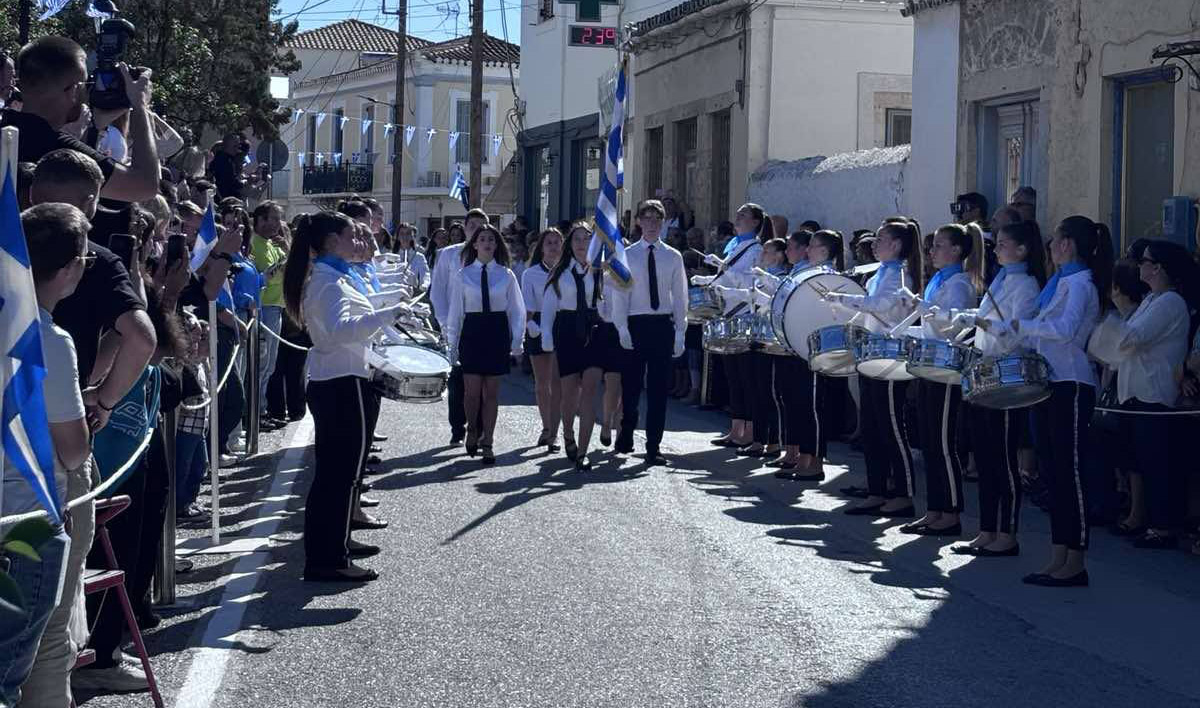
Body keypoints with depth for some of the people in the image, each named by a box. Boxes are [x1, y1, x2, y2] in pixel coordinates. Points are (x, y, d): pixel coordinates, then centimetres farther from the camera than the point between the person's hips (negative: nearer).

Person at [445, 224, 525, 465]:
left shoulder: (506, 275, 3)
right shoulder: (463, 275, 3)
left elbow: (517, 310, 6)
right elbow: (455, 310, 5)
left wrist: (516, 341, 1)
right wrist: (452, 341, 5)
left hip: (497, 332, 1)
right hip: (472, 331, 0)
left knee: (491, 391, 4)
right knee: (472, 390, -4)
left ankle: (487, 442, 12)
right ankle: (472, 431, 22)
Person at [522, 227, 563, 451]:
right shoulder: (530, 274, 5)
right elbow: (527, 305, 0)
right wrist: (531, 324, -15)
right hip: (538, 326, 1)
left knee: (557, 382, -6)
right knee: (541, 383, 7)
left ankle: (554, 433, -3)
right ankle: (546, 427, 23)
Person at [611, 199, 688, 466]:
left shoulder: (673, 257, 7)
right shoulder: (627, 256, 4)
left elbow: (680, 297, 8)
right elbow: (619, 295, 1)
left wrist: (680, 332, 2)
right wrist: (622, 329, -8)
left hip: (663, 326, 1)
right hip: (635, 324, -1)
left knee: (659, 389, 1)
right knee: (631, 385, 6)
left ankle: (653, 448, 4)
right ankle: (626, 436, 27)